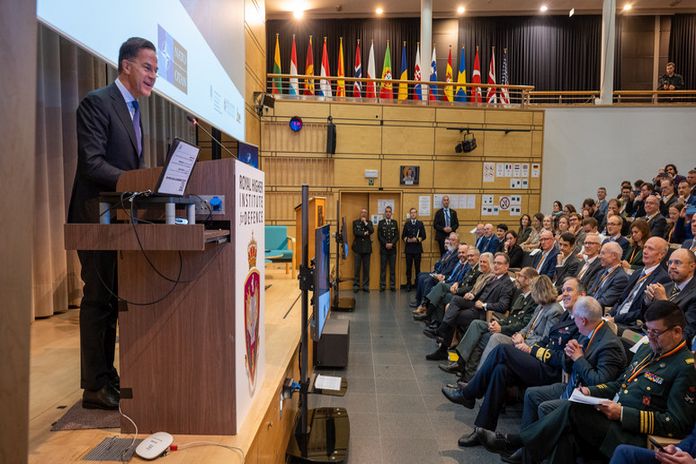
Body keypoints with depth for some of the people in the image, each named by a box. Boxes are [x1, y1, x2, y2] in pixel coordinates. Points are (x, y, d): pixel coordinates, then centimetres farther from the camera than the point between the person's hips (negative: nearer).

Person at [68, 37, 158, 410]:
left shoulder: (132, 108, 17)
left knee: (112, 299, 13)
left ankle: (107, 376, 25)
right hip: (97, 218, -9)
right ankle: (95, 386, 10)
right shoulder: (97, 102, -11)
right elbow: (91, 163, -20)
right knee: (98, 300, -2)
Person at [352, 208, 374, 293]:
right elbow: (355, 233, -7)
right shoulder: (355, 222, 7)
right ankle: (356, 286, 6)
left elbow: (372, 231, -6)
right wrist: (365, 233, -6)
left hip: (367, 248, 2)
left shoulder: (369, 222, 12)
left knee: (366, 268, 3)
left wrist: (365, 222, -6)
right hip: (358, 247, -2)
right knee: (357, 267, -1)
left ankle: (366, 286, 9)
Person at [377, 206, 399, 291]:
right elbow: (379, 236, -2)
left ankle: (392, 286, 7)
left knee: (392, 268, 3)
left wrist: (391, 244, -11)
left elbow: (397, 235, 3)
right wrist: (386, 244, -12)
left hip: (392, 248, 1)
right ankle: (382, 286, 4)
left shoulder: (395, 223, 9)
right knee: (383, 268, 1)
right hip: (383, 249, -1)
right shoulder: (381, 223, 4)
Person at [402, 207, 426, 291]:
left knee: (417, 267, 1)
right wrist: (407, 240, -12)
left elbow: (423, 236, 3)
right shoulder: (407, 224, 9)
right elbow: (403, 236, 7)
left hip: (417, 248, 0)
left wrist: (417, 239, -13)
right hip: (408, 248, 1)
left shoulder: (420, 223, 7)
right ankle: (408, 284, 8)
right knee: (408, 267, 2)